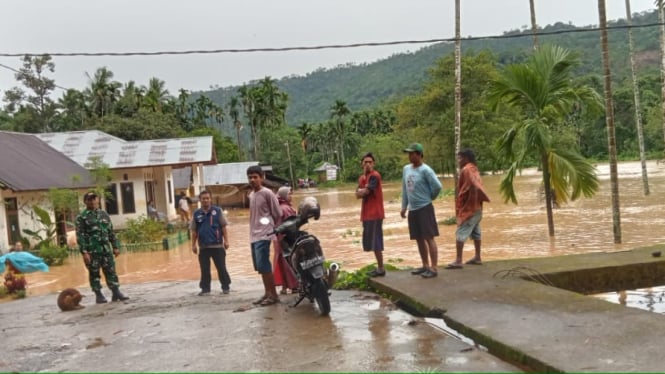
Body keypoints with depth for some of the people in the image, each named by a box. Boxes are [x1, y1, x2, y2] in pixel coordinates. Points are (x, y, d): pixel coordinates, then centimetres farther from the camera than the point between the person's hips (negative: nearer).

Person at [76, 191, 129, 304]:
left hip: (106, 249, 4)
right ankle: (98, 295, 10)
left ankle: (116, 293, 6)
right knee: (94, 274, 3)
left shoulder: (104, 214, 13)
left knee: (111, 271, 3)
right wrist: (84, 252, -15)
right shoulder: (82, 217, -3)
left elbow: (111, 232, 16)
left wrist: (115, 247, 11)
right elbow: (80, 236, -8)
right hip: (92, 251, -4)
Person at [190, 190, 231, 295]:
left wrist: (226, 240, -5)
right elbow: (194, 231, 7)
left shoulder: (217, 211, -1)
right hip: (203, 247, 2)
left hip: (217, 245, -2)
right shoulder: (196, 214, 3)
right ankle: (205, 289, 17)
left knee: (221, 267, 4)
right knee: (204, 269, 7)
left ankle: (226, 287, 16)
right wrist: (193, 245, 5)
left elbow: (223, 227, 0)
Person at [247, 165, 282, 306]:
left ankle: (274, 295, -3)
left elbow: (278, 214, -8)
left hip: (264, 235, -8)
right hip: (253, 235, 8)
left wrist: (275, 231, -2)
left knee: (264, 266, -11)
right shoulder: (251, 195, 14)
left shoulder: (267, 193, -10)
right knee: (260, 267, 11)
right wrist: (251, 233, 16)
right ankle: (267, 293, 20)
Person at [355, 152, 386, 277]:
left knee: (376, 242, -6)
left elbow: (364, 192, -19)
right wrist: (364, 190, -13)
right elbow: (357, 195, 5)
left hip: (375, 213, -9)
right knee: (371, 242, 13)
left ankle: (381, 269, 1)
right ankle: (379, 267, 21)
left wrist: (361, 191, 2)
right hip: (366, 214, 9)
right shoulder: (361, 178, 15)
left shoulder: (375, 176, -12)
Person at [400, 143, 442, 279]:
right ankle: (425, 265, 24)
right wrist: (404, 206, 14)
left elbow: (437, 186, -19)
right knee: (419, 239, 13)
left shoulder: (425, 170, -13)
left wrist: (430, 197, -2)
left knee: (429, 238, -5)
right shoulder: (406, 169, 10)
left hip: (425, 208, -7)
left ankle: (433, 268, -3)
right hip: (412, 209, 8)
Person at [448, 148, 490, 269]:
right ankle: (477, 257, 22)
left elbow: (473, 187, -22)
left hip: (468, 208, -10)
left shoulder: (466, 170, -14)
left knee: (460, 233, -10)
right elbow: (477, 186, 12)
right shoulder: (474, 169, 14)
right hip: (476, 207, 10)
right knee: (475, 233, 15)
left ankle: (458, 261, -12)